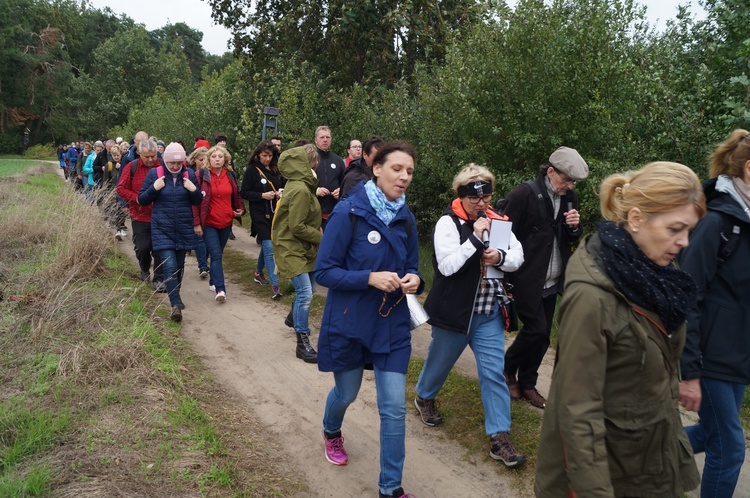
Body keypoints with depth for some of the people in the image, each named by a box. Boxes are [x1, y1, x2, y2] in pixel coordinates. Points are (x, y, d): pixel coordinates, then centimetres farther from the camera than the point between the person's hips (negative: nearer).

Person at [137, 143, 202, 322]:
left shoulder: (189, 174, 1)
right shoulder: (154, 173, -4)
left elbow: (197, 202, 9)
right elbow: (142, 200, 0)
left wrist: (194, 190, -12)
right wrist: (154, 188, -17)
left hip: (184, 228, 3)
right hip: (162, 228, -3)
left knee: (179, 265, 15)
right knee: (169, 266, -13)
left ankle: (176, 295, 37)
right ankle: (175, 305, -13)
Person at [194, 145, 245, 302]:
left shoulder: (230, 175, 7)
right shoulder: (203, 175, -6)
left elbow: (236, 195, 21)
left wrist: (240, 209, 4)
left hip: (226, 223, 5)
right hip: (209, 223, -4)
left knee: (218, 254, 16)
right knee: (216, 255, -12)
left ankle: (213, 282, 31)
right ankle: (220, 289, -16)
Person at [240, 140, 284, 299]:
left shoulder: (276, 169, 7)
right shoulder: (252, 170, -5)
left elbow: (283, 187, 19)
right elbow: (244, 193, -6)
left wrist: (281, 193, -3)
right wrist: (262, 195, -18)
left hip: (275, 213, 5)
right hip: (260, 215, -5)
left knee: (266, 245, 18)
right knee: (269, 248, -12)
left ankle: (258, 273, 40)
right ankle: (275, 286, -13)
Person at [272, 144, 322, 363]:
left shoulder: (299, 185, 9)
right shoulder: (300, 190, -24)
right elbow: (297, 227, -24)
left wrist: (316, 230, 3)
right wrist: (320, 237, -12)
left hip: (303, 247, 11)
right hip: (291, 248, -11)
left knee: (308, 288, 23)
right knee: (305, 292, -15)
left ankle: (294, 318, 49)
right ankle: (303, 343, -8)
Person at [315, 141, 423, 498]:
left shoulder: (406, 219, 0)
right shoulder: (349, 213, -16)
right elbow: (324, 271, -15)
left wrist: (414, 280, -13)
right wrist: (370, 278, -28)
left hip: (392, 325, 3)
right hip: (349, 323, -3)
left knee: (394, 408, 1)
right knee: (346, 393, 19)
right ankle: (331, 432, 55)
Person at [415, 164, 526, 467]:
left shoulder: (496, 220, 3)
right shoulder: (448, 222, -12)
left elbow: (518, 257, 6)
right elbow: (447, 265, -22)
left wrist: (500, 257, -15)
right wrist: (475, 238, -25)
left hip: (489, 313, 4)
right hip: (454, 311, -3)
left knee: (494, 372, 2)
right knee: (440, 361, 17)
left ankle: (500, 438, 9)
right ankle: (424, 398, 48)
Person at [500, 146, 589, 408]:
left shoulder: (569, 197, 6)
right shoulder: (523, 194, -14)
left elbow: (572, 239, 17)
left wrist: (575, 227, -7)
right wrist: (506, 278, -14)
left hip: (552, 282, 7)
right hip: (527, 280, -6)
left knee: (542, 336, 10)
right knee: (536, 329, -7)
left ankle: (527, 384, 27)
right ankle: (507, 368, 19)